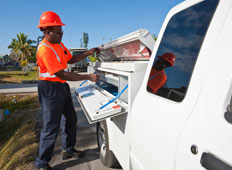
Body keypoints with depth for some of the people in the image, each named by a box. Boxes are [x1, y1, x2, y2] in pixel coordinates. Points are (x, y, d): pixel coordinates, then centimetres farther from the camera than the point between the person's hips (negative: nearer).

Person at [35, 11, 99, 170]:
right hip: (50, 89, -9)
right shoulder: (45, 50, -23)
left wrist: (88, 53, 7)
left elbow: (70, 59, 19)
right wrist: (88, 77, -26)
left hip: (62, 86, 10)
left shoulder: (59, 44, 7)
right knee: (51, 127, -2)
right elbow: (62, 74, -28)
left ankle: (68, 149, 37)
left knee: (70, 119, 17)